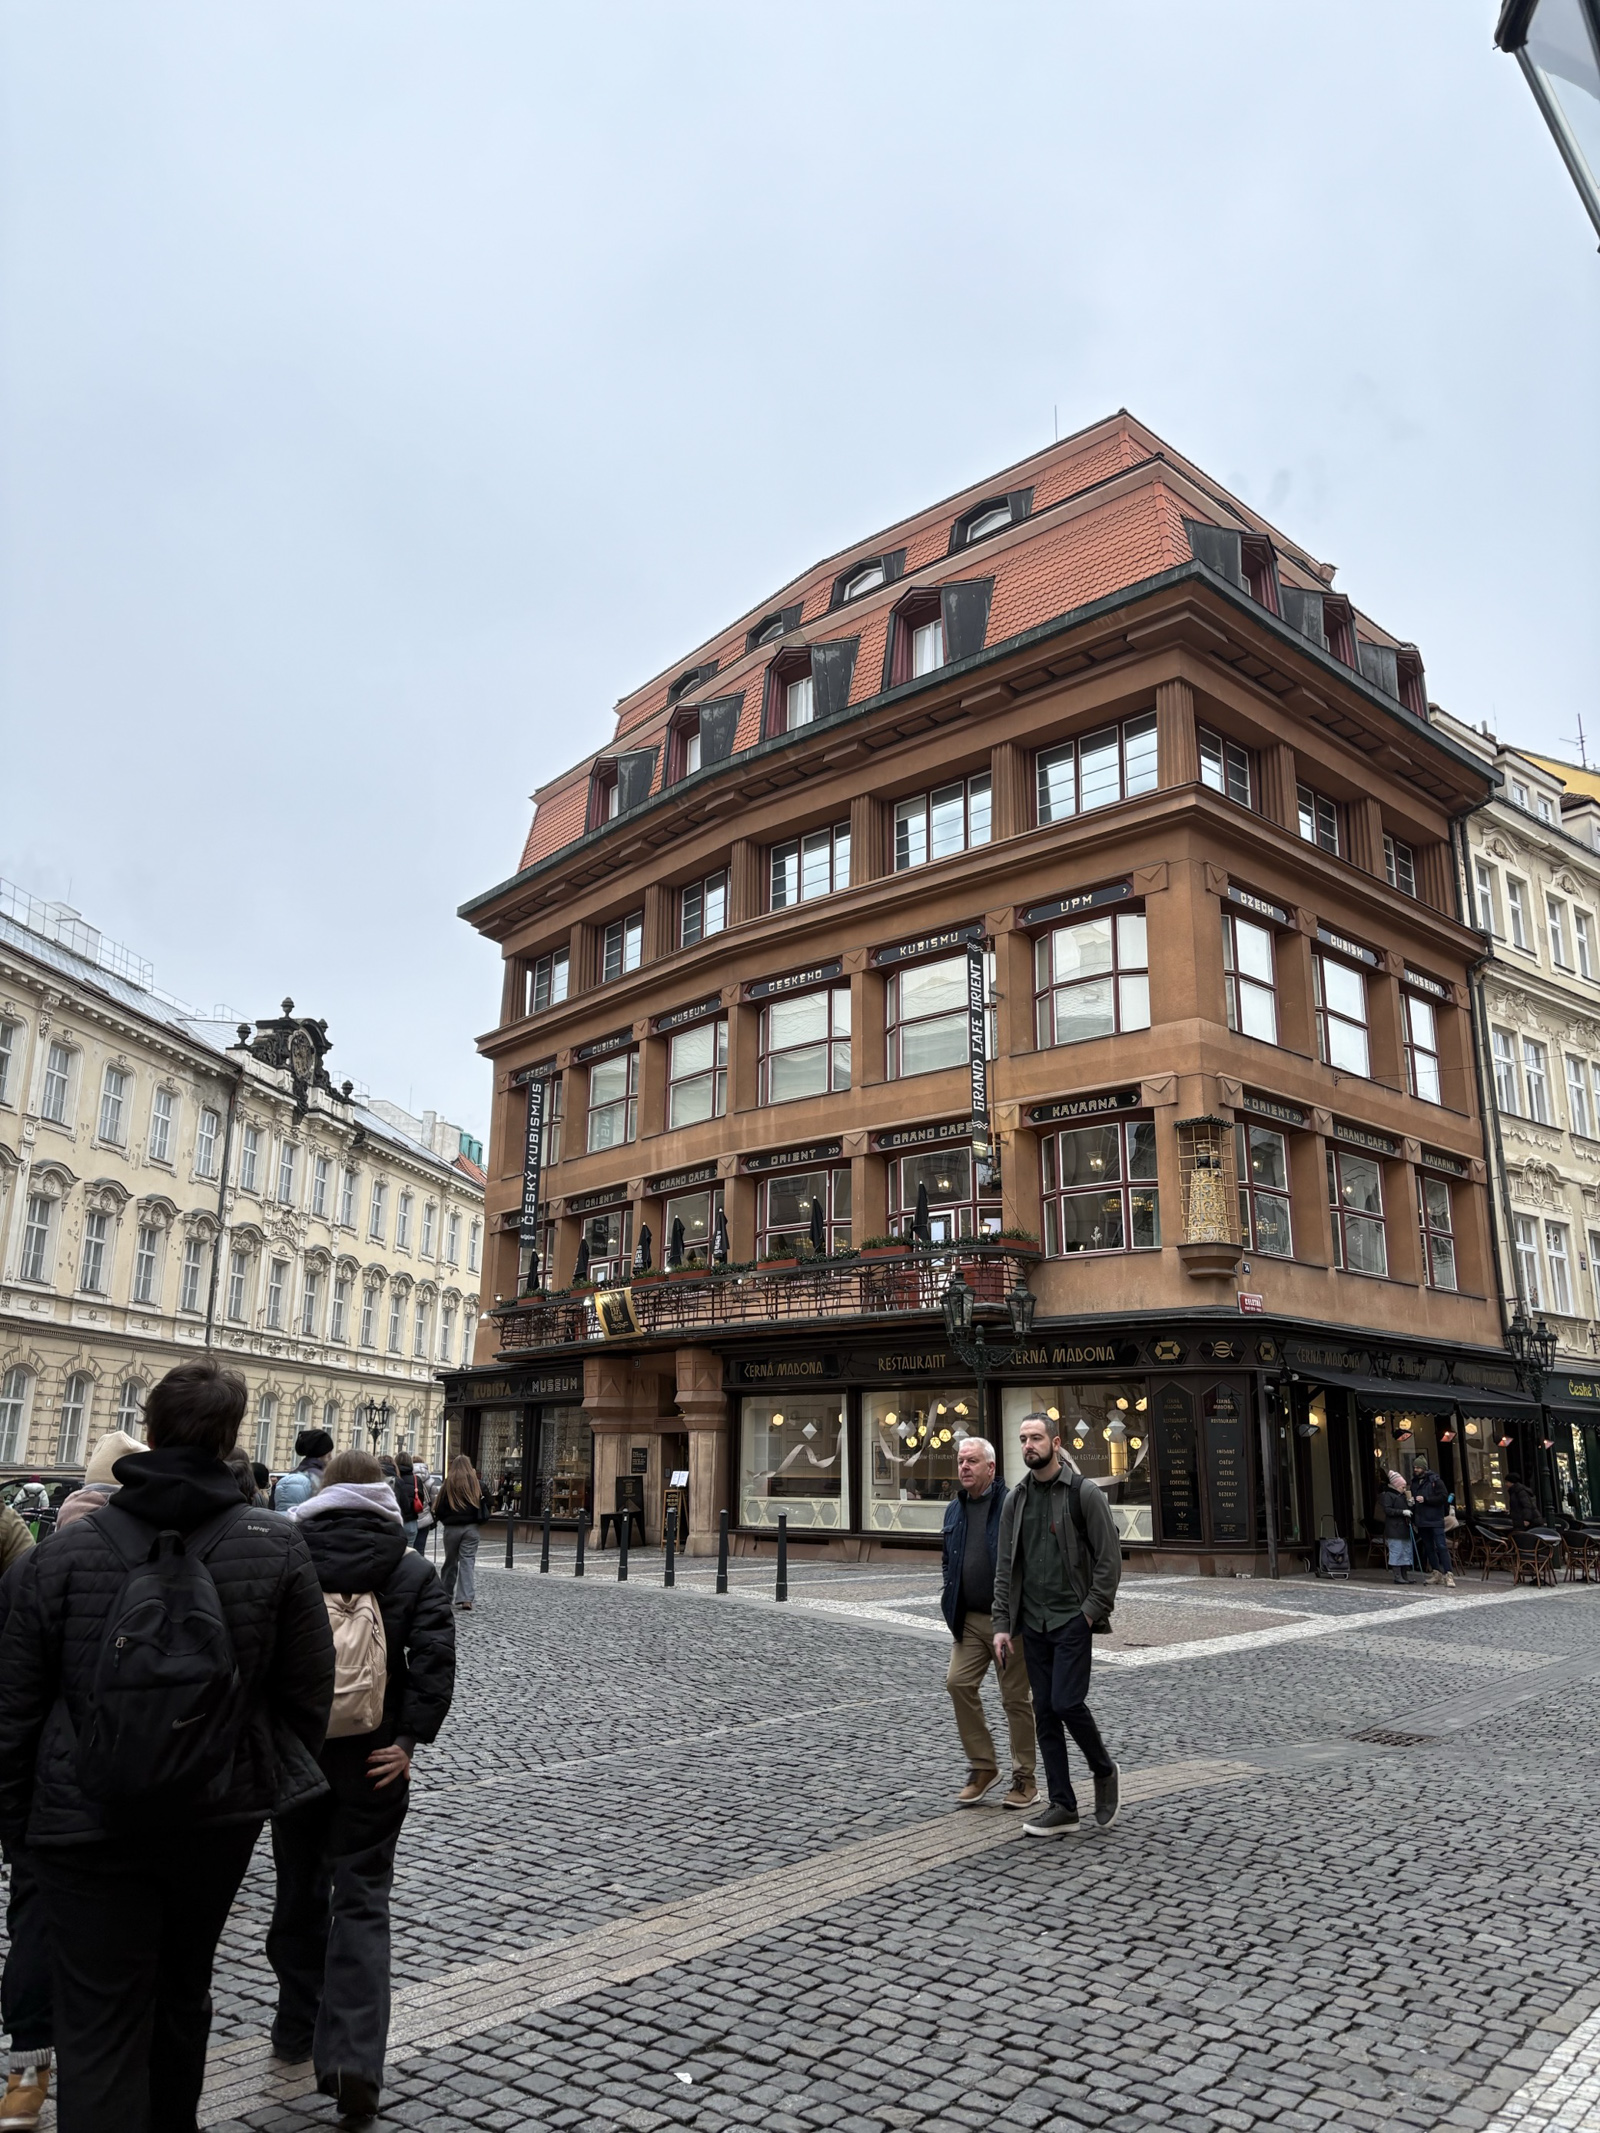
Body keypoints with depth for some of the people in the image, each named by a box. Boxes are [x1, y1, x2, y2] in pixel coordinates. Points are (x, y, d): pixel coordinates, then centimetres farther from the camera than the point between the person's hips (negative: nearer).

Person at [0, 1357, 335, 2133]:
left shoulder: (70, 1549, -9)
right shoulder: (278, 1547, -8)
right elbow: (308, 1693, -3)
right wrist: (276, 1779, 14)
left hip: (89, 1826, -2)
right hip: (219, 1812, 2)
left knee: (100, 2024, 6)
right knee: (183, 1991, 24)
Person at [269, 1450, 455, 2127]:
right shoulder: (412, 1571, -3)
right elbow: (435, 1658, -13)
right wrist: (409, 1738, -9)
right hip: (372, 1762, -1)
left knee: (300, 1892, 20)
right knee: (361, 1901, 6)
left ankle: (299, 2028, 36)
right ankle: (353, 2057, -4)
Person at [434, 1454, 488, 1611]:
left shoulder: (449, 1483, -8)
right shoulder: (477, 1484, -2)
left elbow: (438, 1508, -6)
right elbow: (486, 1505, 3)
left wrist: (445, 1520, 12)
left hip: (452, 1528, -1)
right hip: (471, 1528, 1)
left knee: (450, 1562, 14)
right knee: (468, 1562, 1)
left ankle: (445, 1597, 26)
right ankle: (467, 1600, -10)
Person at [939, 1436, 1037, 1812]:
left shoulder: (1011, 1505, -11)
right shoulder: (954, 1509, 10)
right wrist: (949, 1592, 9)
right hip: (969, 1618, 6)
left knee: (1016, 1697, 3)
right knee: (958, 1683, -4)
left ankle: (1025, 1779, 17)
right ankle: (982, 1768, 12)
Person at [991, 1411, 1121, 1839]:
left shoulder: (1085, 1494, -7)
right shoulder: (1016, 1499, 8)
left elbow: (1110, 1559, -8)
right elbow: (1004, 1567, 9)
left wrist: (1091, 1612, -13)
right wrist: (1002, 1624, 3)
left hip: (1073, 1619, -5)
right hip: (1033, 1624, 5)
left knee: (1066, 1703, -12)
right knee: (1044, 1713, 6)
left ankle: (1103, 1771, 16)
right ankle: (1063, 1808, 13)